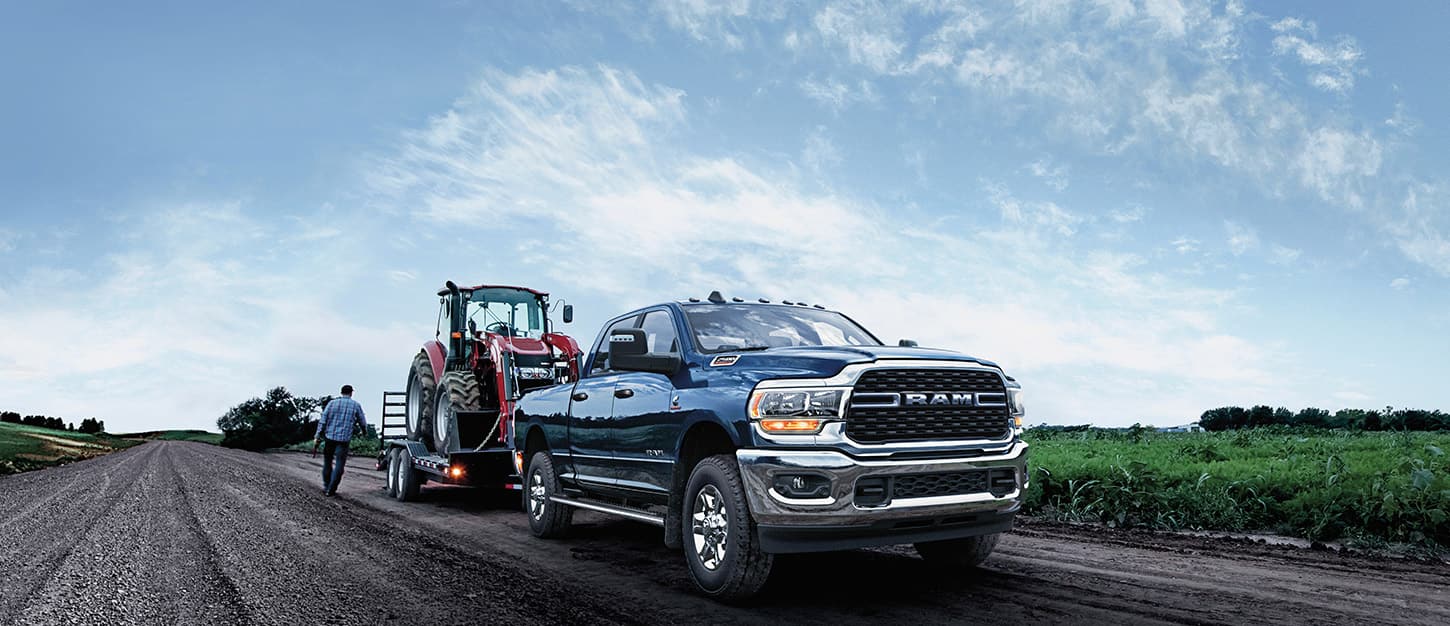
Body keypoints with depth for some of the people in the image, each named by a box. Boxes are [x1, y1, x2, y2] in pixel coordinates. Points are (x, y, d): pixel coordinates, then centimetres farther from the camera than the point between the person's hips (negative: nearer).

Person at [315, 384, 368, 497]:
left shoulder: (332, 403, 5)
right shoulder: (356, 405, 4)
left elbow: (323, 420, -1)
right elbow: (362, 422, 12)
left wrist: (318, 436, 1)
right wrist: (364, 431, 32)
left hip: (330, 437, 2)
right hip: (344, 438, -2)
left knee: (327, 462, 17)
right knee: (339, 465, 0)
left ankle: (326, 487, 22)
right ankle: (331, 490, -4)